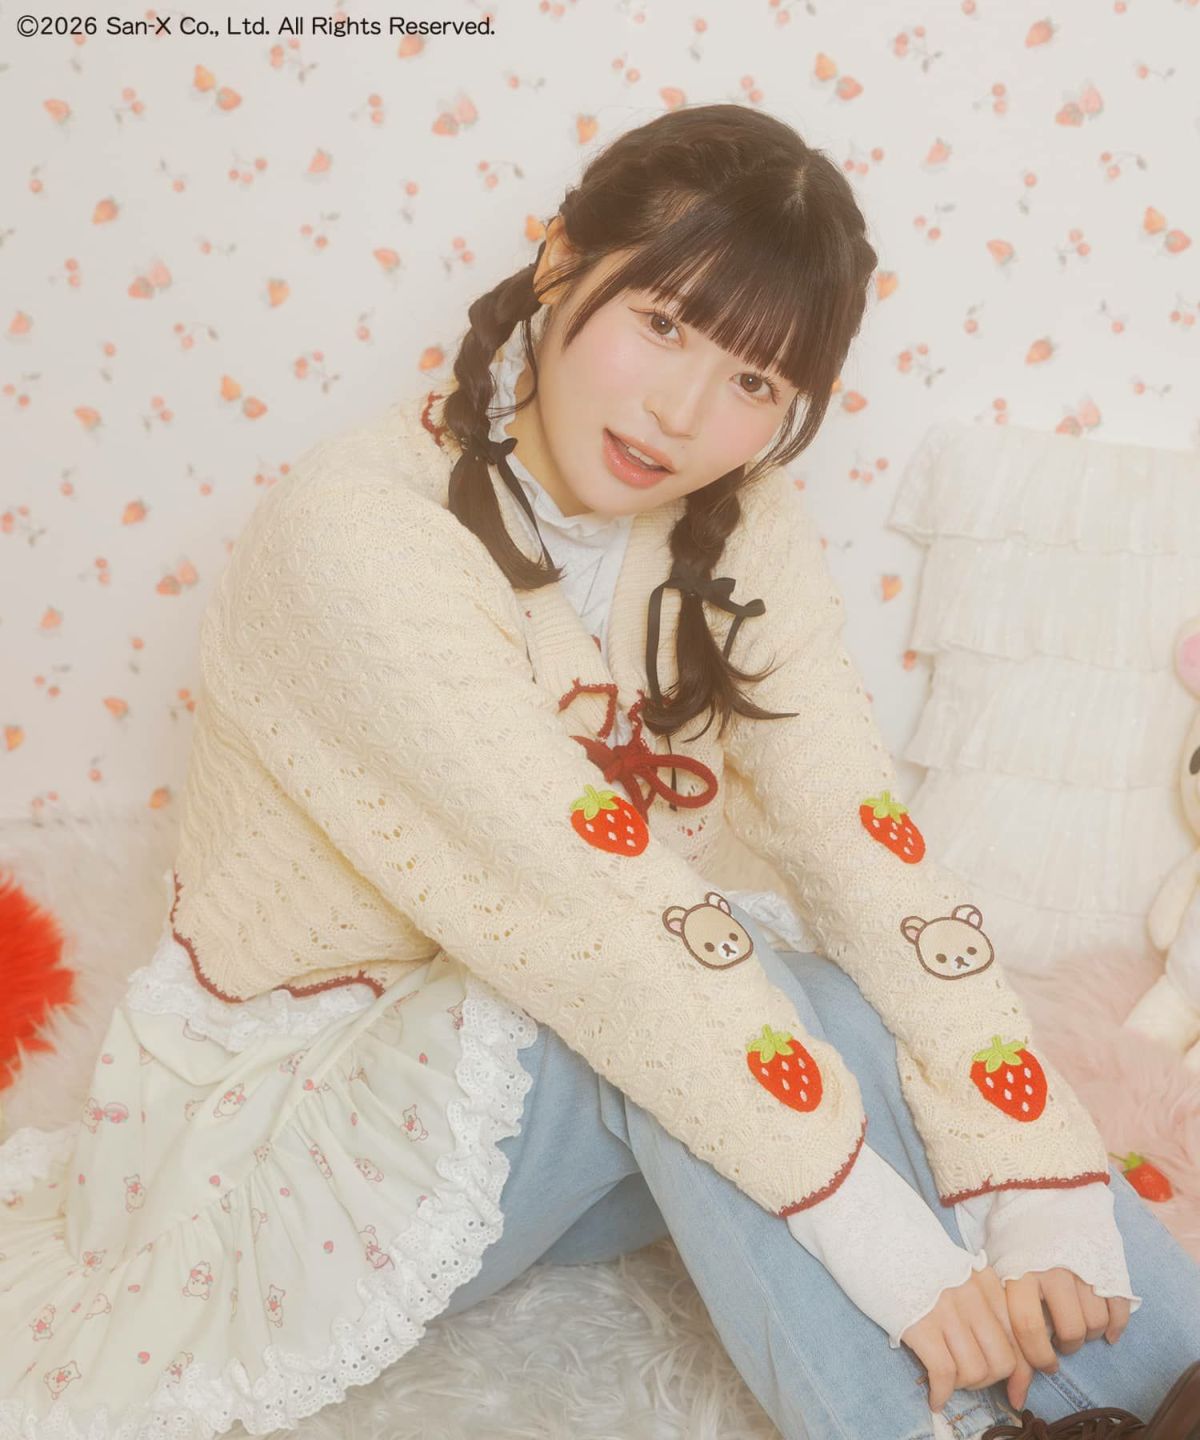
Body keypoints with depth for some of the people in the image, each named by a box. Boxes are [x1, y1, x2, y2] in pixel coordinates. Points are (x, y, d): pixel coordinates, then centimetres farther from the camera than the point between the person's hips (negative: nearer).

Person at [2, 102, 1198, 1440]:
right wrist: (891, 1243, -33)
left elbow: (865, 845, -17)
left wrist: (1040, 1188, -26)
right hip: (310, 1094, -4)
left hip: (582, 1040, 5)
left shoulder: (743, 533, -7)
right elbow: (595, 911, -34)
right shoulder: (355, 534, -26)